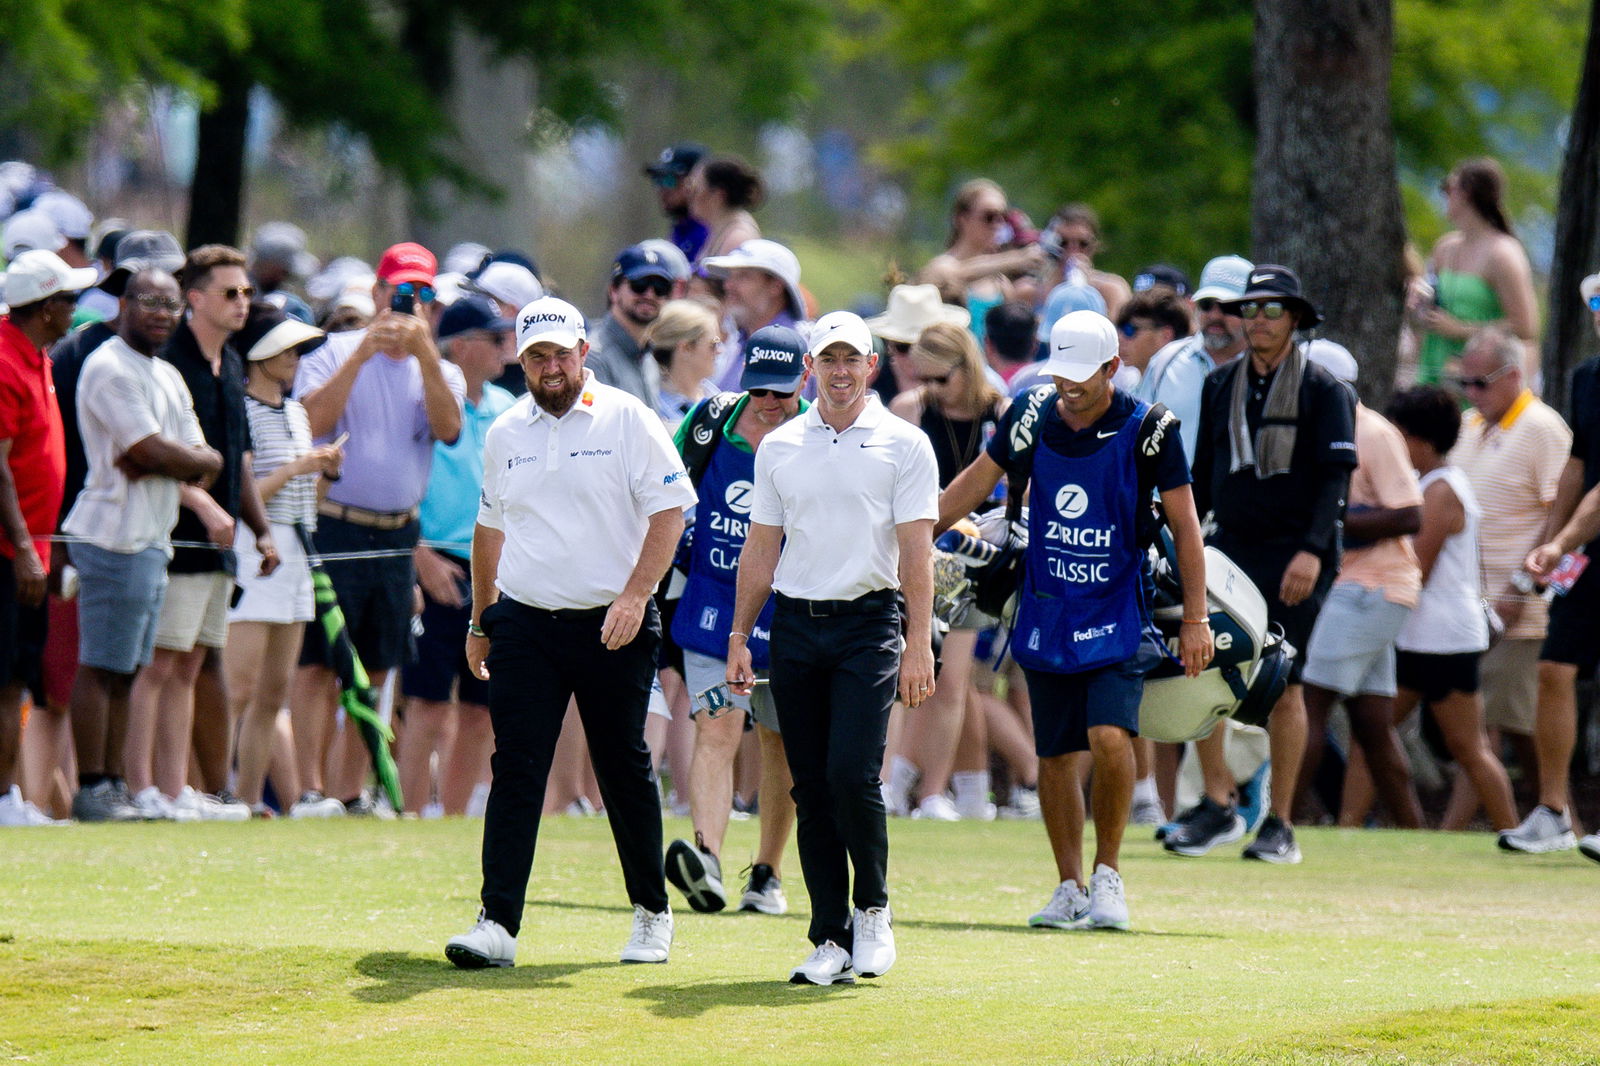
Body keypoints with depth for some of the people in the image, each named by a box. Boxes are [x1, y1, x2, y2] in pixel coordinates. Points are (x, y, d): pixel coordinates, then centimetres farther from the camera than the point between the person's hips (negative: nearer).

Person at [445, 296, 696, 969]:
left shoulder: (626, 419, -3)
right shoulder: (506, 434, 11)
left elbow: (670, 510, -7)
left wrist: (634, 596, -17)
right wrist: (480, 622, 22)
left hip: (611, 628, -3)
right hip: (523, 623, 3)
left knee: (625, 771, 5)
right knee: (515, 772, -5)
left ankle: (651, 913, 20)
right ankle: (497, 923, -9)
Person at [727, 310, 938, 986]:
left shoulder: (903, 445, 2)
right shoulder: (779, 448, 12)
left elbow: (916, 552, -3)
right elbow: (761, 550, 15)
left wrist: (919, 644, -11)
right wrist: (739, 638, 8)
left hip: (869, 625, -4)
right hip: (795, 626, 4)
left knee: (852, 773, -16)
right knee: (811, 788, 2)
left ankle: (873, 909, 5)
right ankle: (831, 938, 6)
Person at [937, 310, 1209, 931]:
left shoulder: (1147, 430, -10)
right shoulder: (1033, 419, -1)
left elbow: (1185, 527, -2)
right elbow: (976, 483, 16)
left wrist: (1195, 619, -3)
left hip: (1116, 617, -4)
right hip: (1046, 614, 4)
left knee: (1110, 738, -20)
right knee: (1056, 756, 6)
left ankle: (1108, 876, -2)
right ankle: (1071, 890, 17)